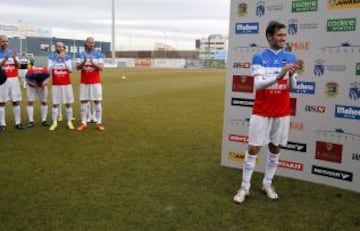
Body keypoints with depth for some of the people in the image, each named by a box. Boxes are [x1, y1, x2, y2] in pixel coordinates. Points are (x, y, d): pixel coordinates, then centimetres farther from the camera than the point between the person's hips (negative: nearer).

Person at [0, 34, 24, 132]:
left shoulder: (12, 52, 10)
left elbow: (18, 66, 2)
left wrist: (14, 58, -15)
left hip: (14, 79, 3)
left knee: (16, 101, 4)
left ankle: (18, 123, 10)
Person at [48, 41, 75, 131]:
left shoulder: (67, 57, 2)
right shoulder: (51, 57, 1)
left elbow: (70, 70, -8)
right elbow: (49, 70, -11)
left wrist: (64, 59, -15)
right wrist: (57, 59, -19)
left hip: (66, 84, 1)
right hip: (56, 84, 0)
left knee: (68, 103, 3)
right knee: (55, 104, 3)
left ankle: (69, 122, 12)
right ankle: (54, 123, 10)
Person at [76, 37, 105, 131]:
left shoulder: (98, 54, 1)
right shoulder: (80, 55, 5)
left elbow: (101, 68, -6)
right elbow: (77, 67, -4)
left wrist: (93, 62, -21)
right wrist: (84, 61, -21)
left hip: (95, 82, -1)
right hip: (84, 82, 2)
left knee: (97, 102, 0)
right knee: (83, 101, 3)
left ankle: (99, 123, 5)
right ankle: (83, 123, 11)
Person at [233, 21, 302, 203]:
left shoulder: (290, 57, 3)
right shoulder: (259, 57, -5)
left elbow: (292, 86, 0)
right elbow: (258, 84, -17)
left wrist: (291, 74, -22)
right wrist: (279, 75, -31)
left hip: (282, 112, 3)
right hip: (261, 112, -3)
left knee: (275, 149, 10)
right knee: (253, 149, -1)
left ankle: (267, 185, 26)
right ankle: (245, 187, 11)